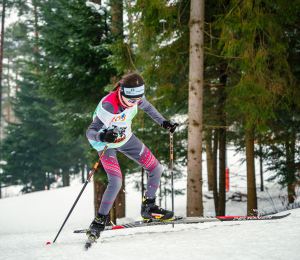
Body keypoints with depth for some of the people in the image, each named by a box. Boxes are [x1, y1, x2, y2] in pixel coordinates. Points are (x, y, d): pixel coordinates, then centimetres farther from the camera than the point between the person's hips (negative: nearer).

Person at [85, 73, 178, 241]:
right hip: (106, 144, -6)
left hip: (126, 138, 7)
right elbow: (90, 132, -39)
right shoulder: (108, 106, -39)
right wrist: (102, 136, -61)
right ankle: (99, 222, -7)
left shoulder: (136, 96, -20)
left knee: (156, 170, 6)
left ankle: (148, 209, 26)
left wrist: (163, 122, -1)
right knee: (116, 182, -25)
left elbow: (147, 106, 5)